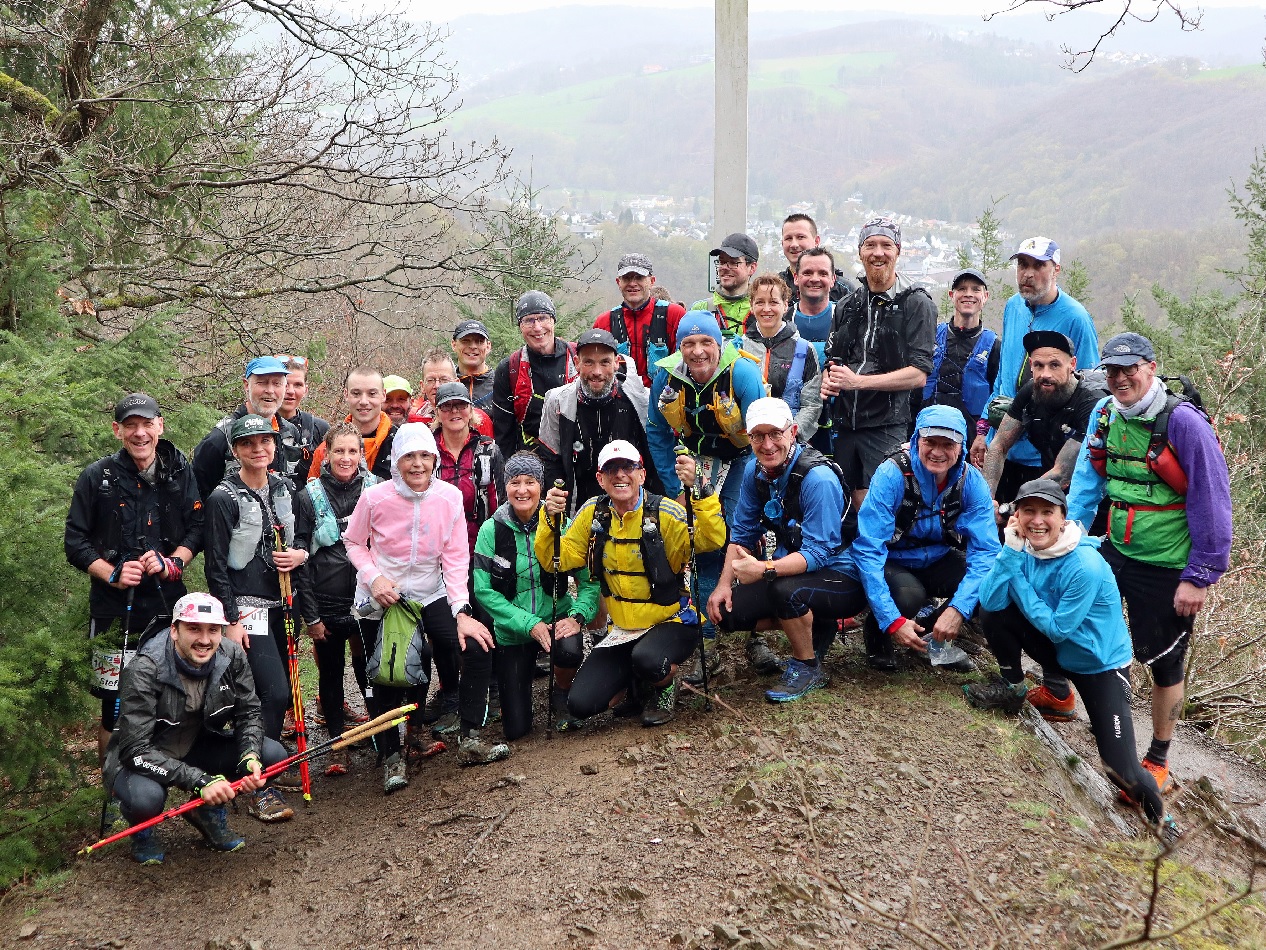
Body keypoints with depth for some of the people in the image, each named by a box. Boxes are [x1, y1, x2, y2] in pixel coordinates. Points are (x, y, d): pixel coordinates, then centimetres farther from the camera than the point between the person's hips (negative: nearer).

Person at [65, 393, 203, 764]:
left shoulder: (180, 472, 4)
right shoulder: (97, 477, -1)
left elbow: (197, 528, 4)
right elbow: (76, 543, 1)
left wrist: (172, 563, -13)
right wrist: (113, 574, -13)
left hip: (168, 604, 2)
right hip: (115, 608, -1)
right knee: (117, 708, 0)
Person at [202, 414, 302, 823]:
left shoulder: (284, 488, 9)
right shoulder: (224, 498, -10)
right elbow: (216, 566, -10)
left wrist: (301, 554, -3)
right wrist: (230, 620, -13)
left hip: (284, 605, 7)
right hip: (247, 607, -7)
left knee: (277, 691, 10)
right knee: (275, 693, -15)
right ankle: (260, 788, -6)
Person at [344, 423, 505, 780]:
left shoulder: (450, 497, -10)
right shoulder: (375, 498, -14)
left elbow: (456, 558, -8)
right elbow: (353, 543, -1)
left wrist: (462, 612, -16)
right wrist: (374, 577, -19)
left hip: (431, 595, 2)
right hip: (383, 598, -2)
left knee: (478, 647, -15)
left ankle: (470, 741, -2)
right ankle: (392, 756, 12)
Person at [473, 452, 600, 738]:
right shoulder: (492, 530, -9)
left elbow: (589, 579, -8)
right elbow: (483, 590, -12)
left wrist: (577, 616, -26)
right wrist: (529, 624, -20)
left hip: (556, 620, 0)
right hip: (513, 631, 0)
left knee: (570, 651, -37)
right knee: (516, 730, -2)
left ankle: (561, 697, 0)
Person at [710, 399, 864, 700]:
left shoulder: (818, 479, -25)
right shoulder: (755, 471, -3)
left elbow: (818, 552, -29)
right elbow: (742, 533, 3)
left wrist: (765, 569, -41)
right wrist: (724, 584, -10)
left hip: (840, 578, -7)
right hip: (790, 572, 7)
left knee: (785, 590, -36)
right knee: (726, 611, -9)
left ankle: (808, 668, -9)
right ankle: (812, 628, 11)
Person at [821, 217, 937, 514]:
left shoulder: (916, 304, -2)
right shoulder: (847, 306, 17)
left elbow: (918, 375, -11)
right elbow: (831, 358, 23)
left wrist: (858, 381, -17)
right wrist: (827, 382, -2)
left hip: (888, 425, -5)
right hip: (845, 423, 6)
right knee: (855, 509, 8)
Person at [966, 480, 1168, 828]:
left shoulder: (1086, 566, -28)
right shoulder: (1026, 548, -10)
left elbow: (1057, 627, -22)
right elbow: (990, 600, -20)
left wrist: (1019, 584, -19)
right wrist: (1012, 549, -27)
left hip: (1101, 664, -5)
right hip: (1057, 651, 5)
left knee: (1121, 773, -16)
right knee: (994, 613, -17)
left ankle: (1148, 794, 20)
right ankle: (1013, 688, 5)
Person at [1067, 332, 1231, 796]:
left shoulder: (1185, 422, -19)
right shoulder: (1105, 413, 0)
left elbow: (1211, 502, -16)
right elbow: (1087, 480, 8)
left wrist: (1200, 576, -15)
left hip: (1167, 567, -5)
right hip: (1115, 551, 5)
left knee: (1164, 663, 8)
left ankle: (1158, 760, 25)